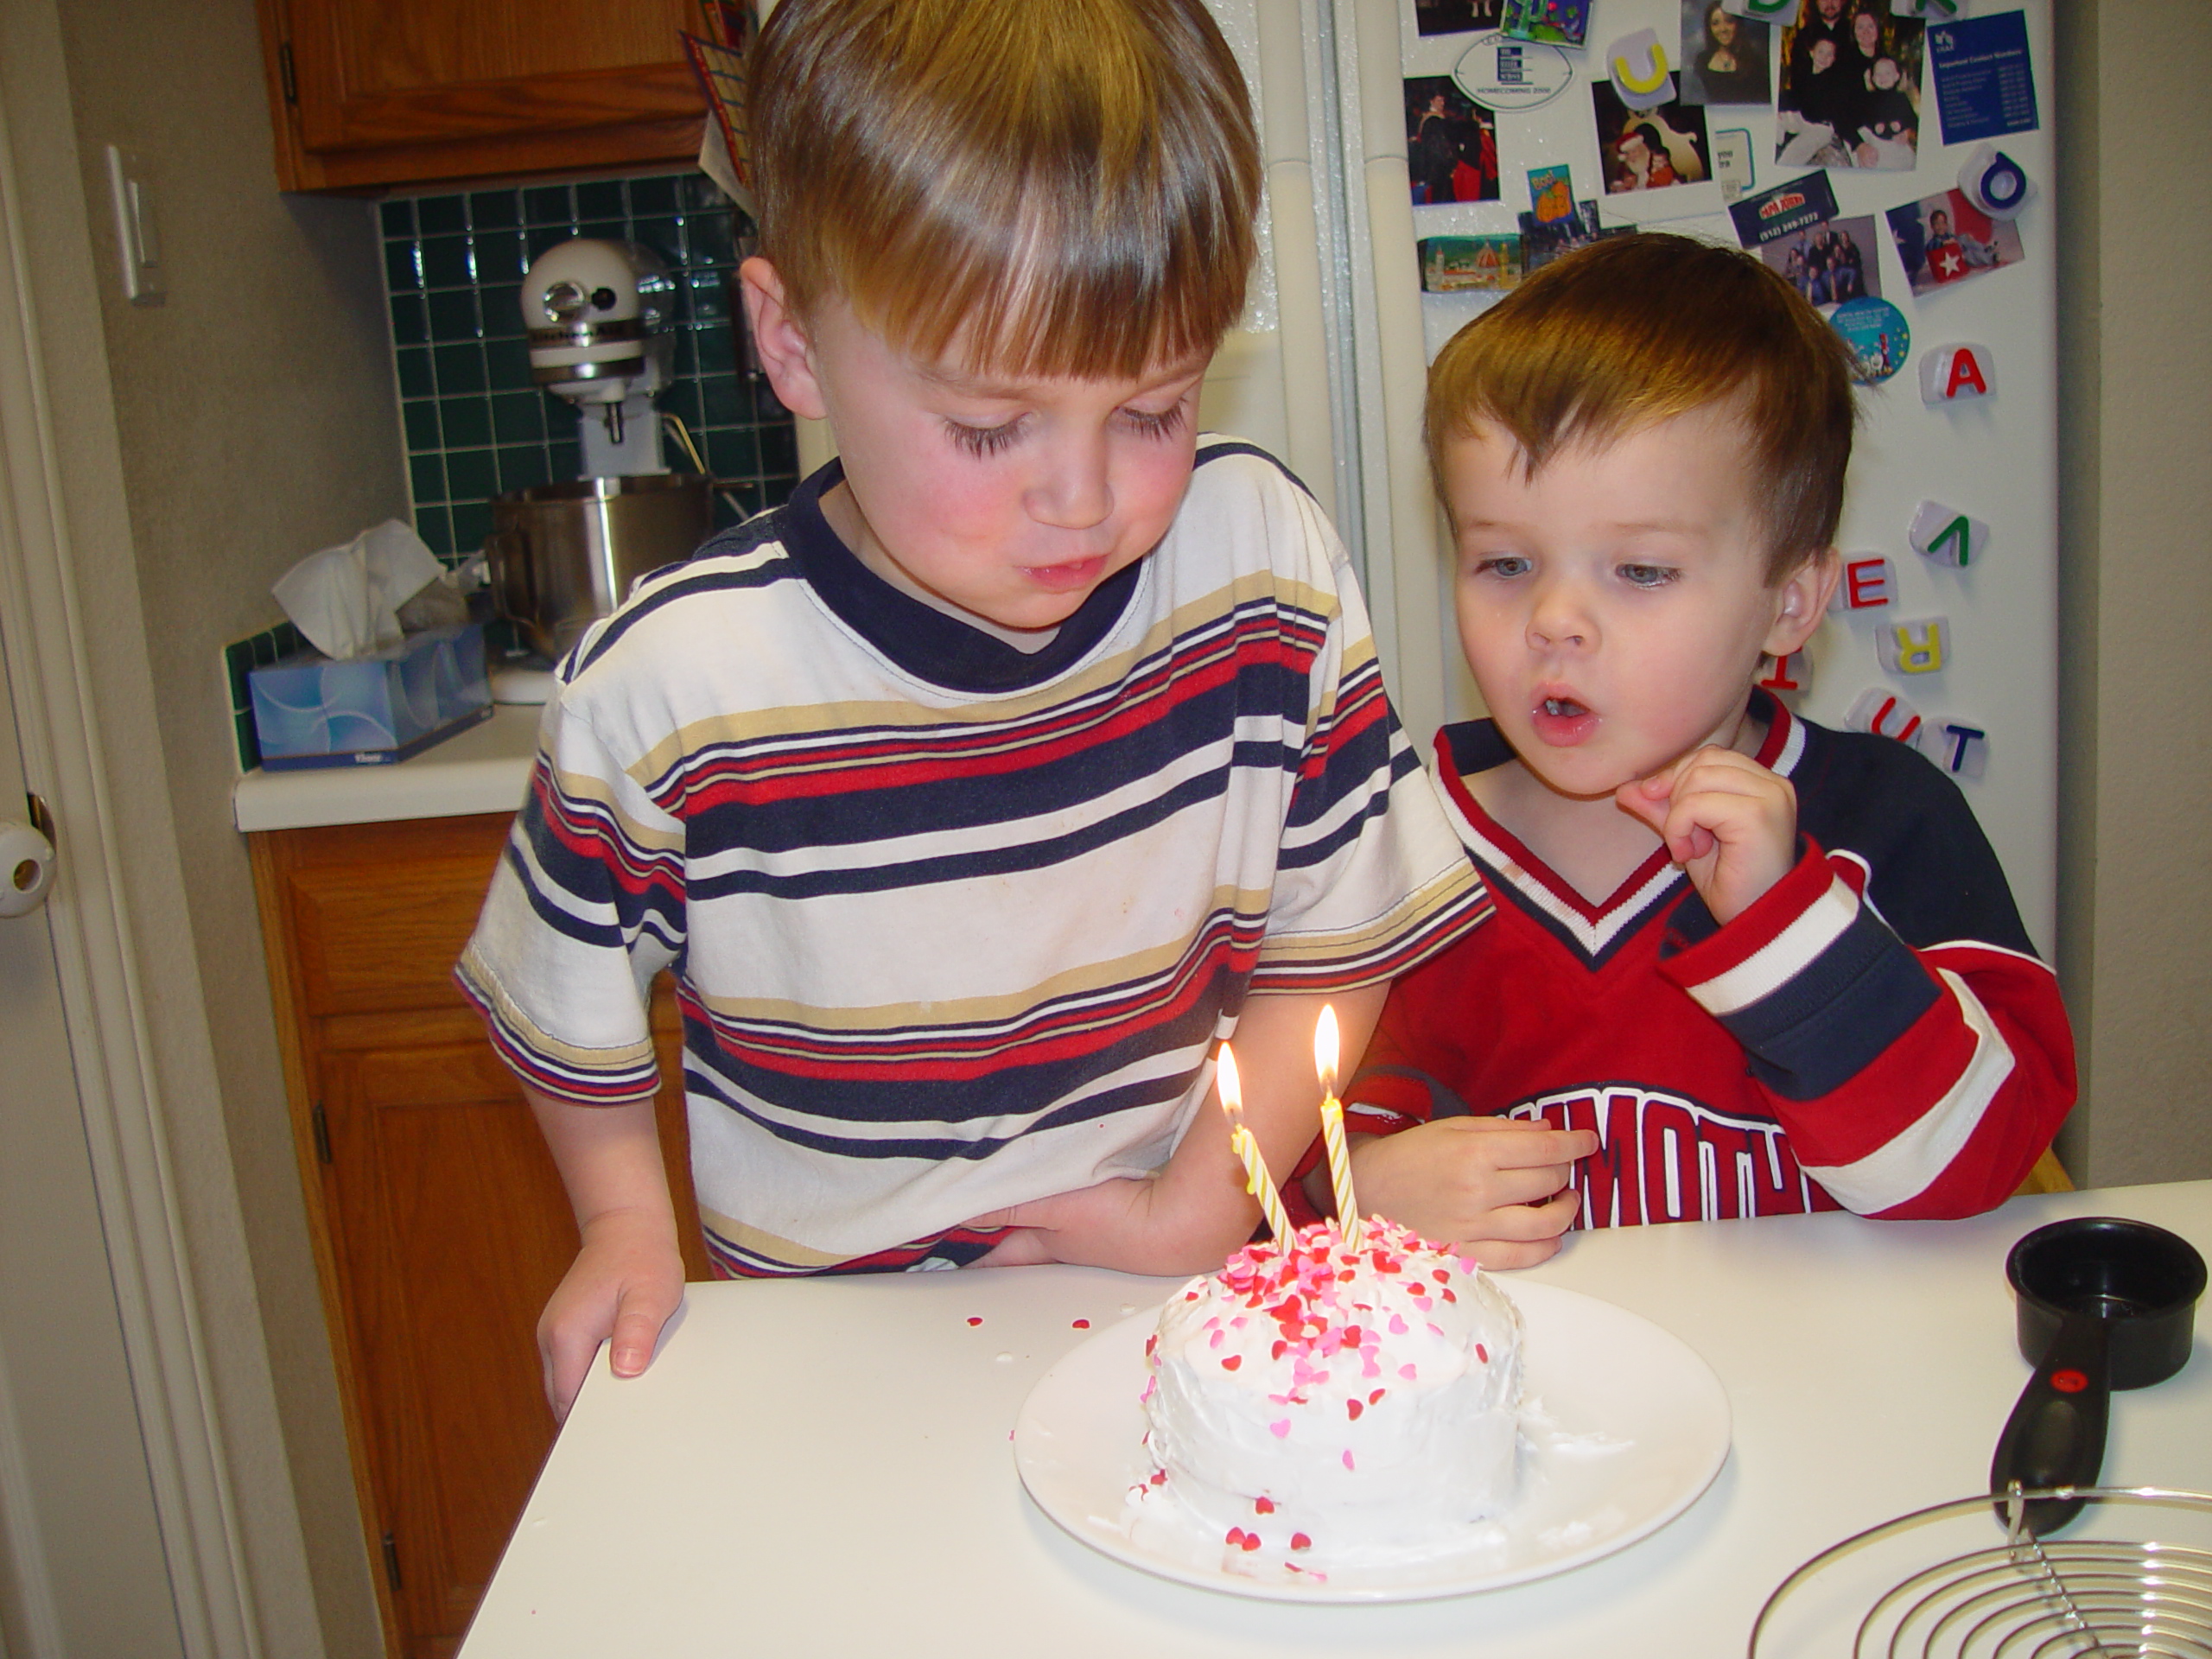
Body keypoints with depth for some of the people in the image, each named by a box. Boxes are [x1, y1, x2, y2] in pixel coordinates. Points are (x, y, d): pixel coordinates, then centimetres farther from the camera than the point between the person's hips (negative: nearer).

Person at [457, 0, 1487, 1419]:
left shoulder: (1264, 563, -10)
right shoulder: (665, 688, -14)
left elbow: (1336, 935, 1)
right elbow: (569, 997, 6)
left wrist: (1201, 1205, -6)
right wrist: (629, 1226, -1)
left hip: (1187, 1313, 1)